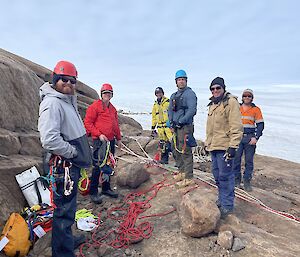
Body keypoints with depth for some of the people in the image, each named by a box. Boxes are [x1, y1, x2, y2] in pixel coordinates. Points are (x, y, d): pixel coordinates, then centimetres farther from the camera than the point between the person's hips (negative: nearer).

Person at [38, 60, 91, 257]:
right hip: (64, 165, -10)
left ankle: (67, 239, 42)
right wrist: (72, 152, -17)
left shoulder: (68, 101, 14)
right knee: (64, 210, 0)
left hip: (72, 163, 10)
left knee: (68, 205, 23)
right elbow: (49, 140, -29)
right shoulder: (52, 102, -19)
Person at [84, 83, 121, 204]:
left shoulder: (112, 109, 17)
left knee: (108, 165, 14)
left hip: (111, 140, 8)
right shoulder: (94, 106, -5)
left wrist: (118, 138, 23)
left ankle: (106, 188, 27)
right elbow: (87, 123, -9)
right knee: (98, 166, -7)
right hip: (99, 141, -7)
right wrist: (99, 135, -16)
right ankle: (93, 192, 4)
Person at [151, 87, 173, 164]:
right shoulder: (155, 104, 16)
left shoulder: (168, 102, -3)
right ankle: (164, 158, 19)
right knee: (162, 143, 10)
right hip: (160, 127, 6)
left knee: (171, 141, -13)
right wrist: (153, 128, 18)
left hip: (168, 125, -5)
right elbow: (154, 117, 21)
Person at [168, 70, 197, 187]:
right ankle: (182, 172, 31)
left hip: (185, 127, -9)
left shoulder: (189, 93, -8)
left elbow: (192, 110, -19)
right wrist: (171, 121, 1)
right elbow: (170, 109, 17)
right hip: (175, 127, 9)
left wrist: (181, 121, -18)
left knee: (185, 152, -7)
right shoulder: (174, 96, 17)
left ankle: (188, 178, 2)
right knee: (176, 150, 16)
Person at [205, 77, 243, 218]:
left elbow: (236, 126, -18)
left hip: (224, 146, -9)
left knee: (225, 176, -3)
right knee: (217, 175, 17)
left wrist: (233, 146, -22)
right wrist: (207, 142, 24)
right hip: (213, 146, 9)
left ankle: (227, 205, 11)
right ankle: (222, 199, 32)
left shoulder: (231, 102, -11)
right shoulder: (212, 104, 18)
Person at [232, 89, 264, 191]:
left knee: (249, 161, 3)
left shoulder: (256, 109, 5)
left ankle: (247, 182, 14)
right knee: (236, 159, 0)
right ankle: (237, 180, 13)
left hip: (250, 138, -1)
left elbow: (260, 125, 4)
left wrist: (256, 137, -8)